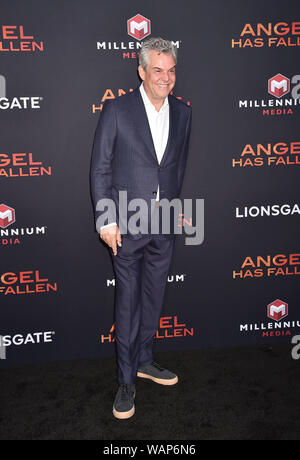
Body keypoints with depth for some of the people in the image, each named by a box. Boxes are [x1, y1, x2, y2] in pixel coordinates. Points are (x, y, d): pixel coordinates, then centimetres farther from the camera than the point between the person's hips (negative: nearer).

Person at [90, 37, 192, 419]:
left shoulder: (182, 113, 7)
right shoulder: (116, 109, -6)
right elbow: (100, 168, -6)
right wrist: (106, 220, -11)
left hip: (163, 225, 4)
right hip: (126, 225, -4)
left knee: (153, 299, 15)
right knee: (127, 302, 3)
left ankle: (143, 360, 34)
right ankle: (126, 380, 18)